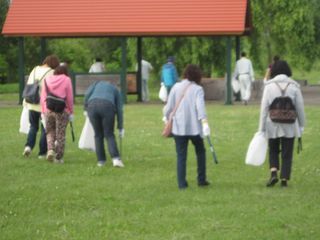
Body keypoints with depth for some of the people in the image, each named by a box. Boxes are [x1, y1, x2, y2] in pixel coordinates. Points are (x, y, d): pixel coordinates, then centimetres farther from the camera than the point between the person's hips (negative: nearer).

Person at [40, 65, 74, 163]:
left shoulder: (47, 80, 9)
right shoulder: (66, 80, -1)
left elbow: (43, 97, 7)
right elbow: (70, 98, -3)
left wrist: (43, 112, 12)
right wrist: (71, 112, 4)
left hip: (48, 110, 2)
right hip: (62, 111, -2)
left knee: (50, 132, 18)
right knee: (60, 134, 6)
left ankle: (51, 150, -5)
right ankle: (58, 157, 8)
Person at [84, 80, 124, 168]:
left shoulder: (97, 83, 33)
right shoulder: (115, 90, 30)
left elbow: (87, 93, 12)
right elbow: (119, 110, 23)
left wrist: (86, 109, 18)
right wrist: (121, 128, 24)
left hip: (92, 106, 1)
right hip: (107, 107, -1)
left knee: (98, 135, 14)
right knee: (109, 135, 6)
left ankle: (101, 160, 13)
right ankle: (116, 159, -11)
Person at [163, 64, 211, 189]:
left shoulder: (176, 87, 3)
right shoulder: (197, 89, -4)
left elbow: (169, 106, 3)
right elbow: (200, 106, -17)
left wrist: (166, 117, 20)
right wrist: (204, 122, -26)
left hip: (179, 127, 1)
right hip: (195, 127, -1)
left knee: (181, 156, 4)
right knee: (200, 152, 18)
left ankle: (182, 183, -2)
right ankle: (201, 180, 19)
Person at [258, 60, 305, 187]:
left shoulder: (269, 86, -4)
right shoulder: (294, 86, -2)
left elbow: (264, 108, -5)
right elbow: (300, 107, 1)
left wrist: (261, 128, 0)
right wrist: (301, 125, 12)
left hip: (273, 124, 0)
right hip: (290, 125, 0)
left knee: (273, 150, 16)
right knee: (287, 153, 9)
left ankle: (274, 173, -4)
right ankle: (284, 178, 6)